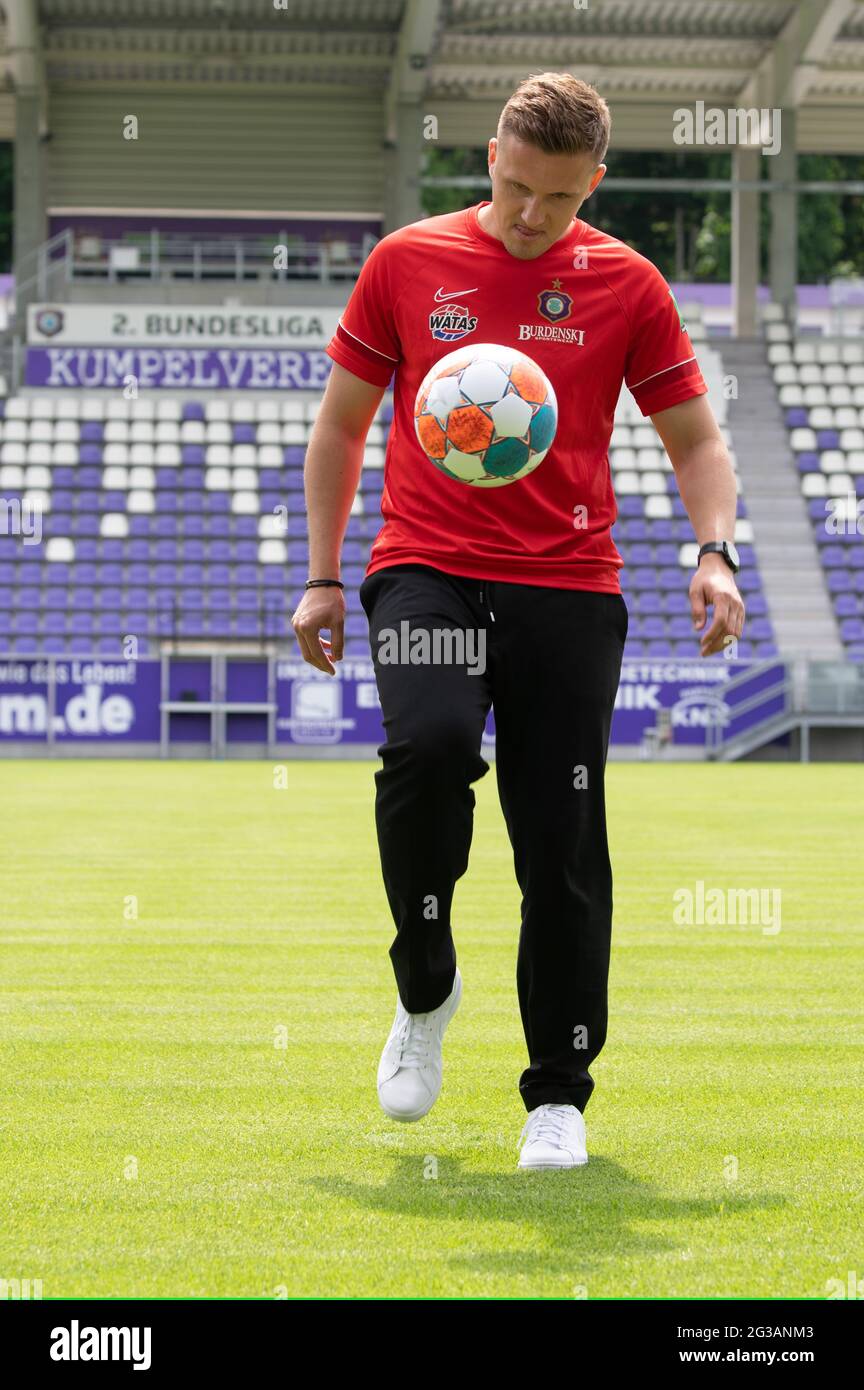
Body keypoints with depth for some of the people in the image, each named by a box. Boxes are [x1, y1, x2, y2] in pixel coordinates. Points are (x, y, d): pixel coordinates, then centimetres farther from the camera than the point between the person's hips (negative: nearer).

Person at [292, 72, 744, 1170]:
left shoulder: (626, 285, 6)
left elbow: (694, 438, 13)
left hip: (566, 589, 1)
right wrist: (321, 577, 10)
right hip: (425, 571, -1)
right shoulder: (406, 263, 6)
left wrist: (714, 553, -5)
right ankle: (425, 986, -4)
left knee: (562, 845, -3)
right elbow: (341, 423, 14)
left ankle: (558, 1092, 14)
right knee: (429, 742, -29)